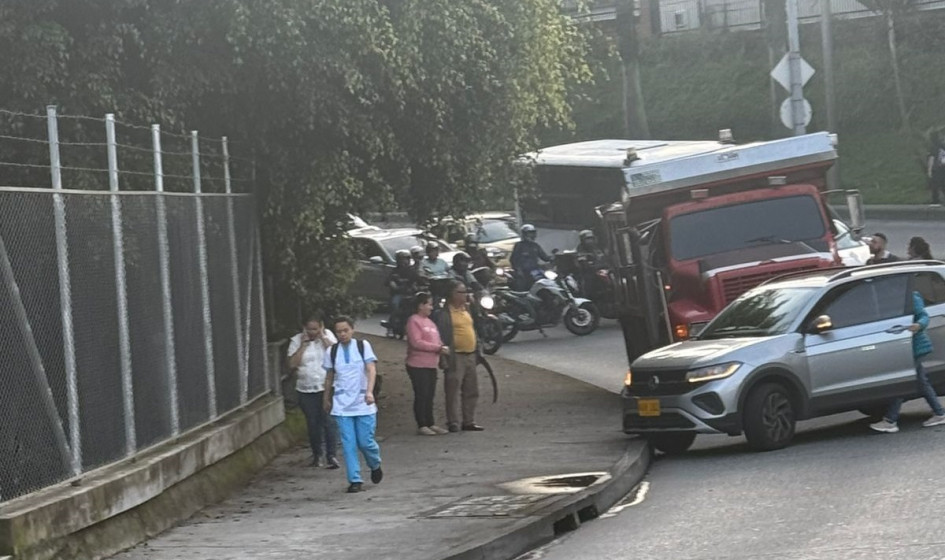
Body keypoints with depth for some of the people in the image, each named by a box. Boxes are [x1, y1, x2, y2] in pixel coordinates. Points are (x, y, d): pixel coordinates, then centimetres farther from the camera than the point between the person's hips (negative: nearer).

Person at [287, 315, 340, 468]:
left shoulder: (327, 335, 3)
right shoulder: (296, 341, 1)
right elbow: (292, 364, -9)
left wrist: (323, 337, -10)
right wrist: (304, 344, -11)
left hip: (326, 388, -1)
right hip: (306, 390, 1)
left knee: (328, 422, -9)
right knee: (312, 423, 6)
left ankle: (331, 455, -5)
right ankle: (317, 455, 20)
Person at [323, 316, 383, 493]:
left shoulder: (363, 346, -1)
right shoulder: (332, 351, 6)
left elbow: (371, 369, -11)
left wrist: (369, 391, -25)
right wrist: (327, 400, 21)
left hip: (363, 403, -2)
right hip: (341, 405, 2)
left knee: (365, 442, -2)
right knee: (348, 444, -4)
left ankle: (375, 467, 28)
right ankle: (354, 480, 0)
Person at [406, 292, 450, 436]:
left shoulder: (429, 322, 18)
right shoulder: (414, 321, -10)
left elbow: (436, 341, 23)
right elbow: (416, 342, -19)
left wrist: (442, 348, 0)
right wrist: (438, 348, -19)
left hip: (431, 365, 8)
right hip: (418, 365, -8)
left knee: (429, 396, 11)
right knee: (421, 395, -5)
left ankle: (430, 424, 16)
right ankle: (421, 425, -1)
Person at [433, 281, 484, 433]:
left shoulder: (466, 309, 15)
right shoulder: (444, 313, -10)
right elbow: (441, 337, -14)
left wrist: (477, 352, 18)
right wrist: (445, 359, -18)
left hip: (470, 356, 8)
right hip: (456, 357, -8)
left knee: (471, 392, 12)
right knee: (453, 392, -3)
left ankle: (469, 421, 21)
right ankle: (453, 424, 2)